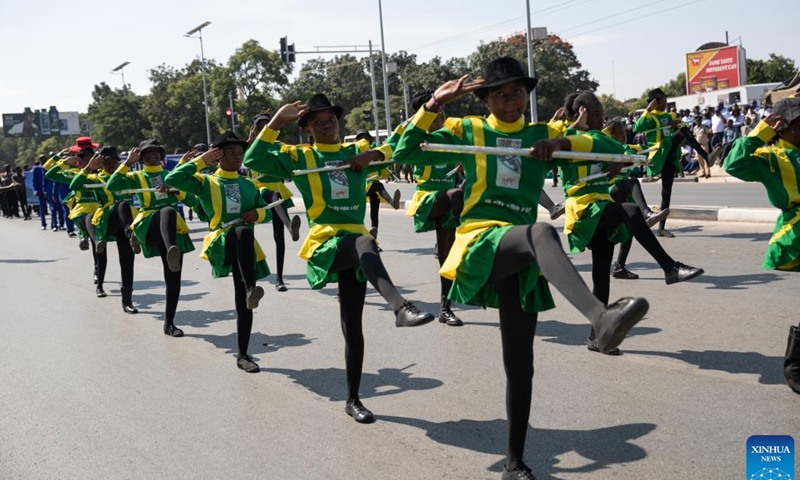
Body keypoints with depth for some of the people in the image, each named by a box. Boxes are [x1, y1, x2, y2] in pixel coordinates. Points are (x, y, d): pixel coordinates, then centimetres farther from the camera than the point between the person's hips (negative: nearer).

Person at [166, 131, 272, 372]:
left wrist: (257, 213, -6)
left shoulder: (249, 184, 17)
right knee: (244, 232, -40)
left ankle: (243, 355, 13)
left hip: (245, 248, 4)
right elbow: (172, 179, -6)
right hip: (220, 243, -4)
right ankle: (251, 289, -47)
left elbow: (266, 211, 17)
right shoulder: (205, 181, 6)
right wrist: (201, 160, -6)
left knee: (243, 302, 3)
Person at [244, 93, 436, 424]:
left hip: (356, 243, 4)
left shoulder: (357, 151, 14)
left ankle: (352, 399, 17)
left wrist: (377, 154, -3)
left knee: (353, 326, 6)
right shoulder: (298, 156, 7)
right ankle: (401, 307, -59)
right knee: (365, 243, -39)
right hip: (325, 244, -4)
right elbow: (253, 161, -5)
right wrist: (277, 121, -9)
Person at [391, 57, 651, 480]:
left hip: (520, 257, 4)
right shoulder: (467, 131, 11)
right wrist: (434, 105, -4)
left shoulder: (543, 135, 16)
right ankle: (601, 318, -61)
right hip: (480, 244, -4)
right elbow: (405, 152, 5)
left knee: (520, 364, 5)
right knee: (541, 233, -38)